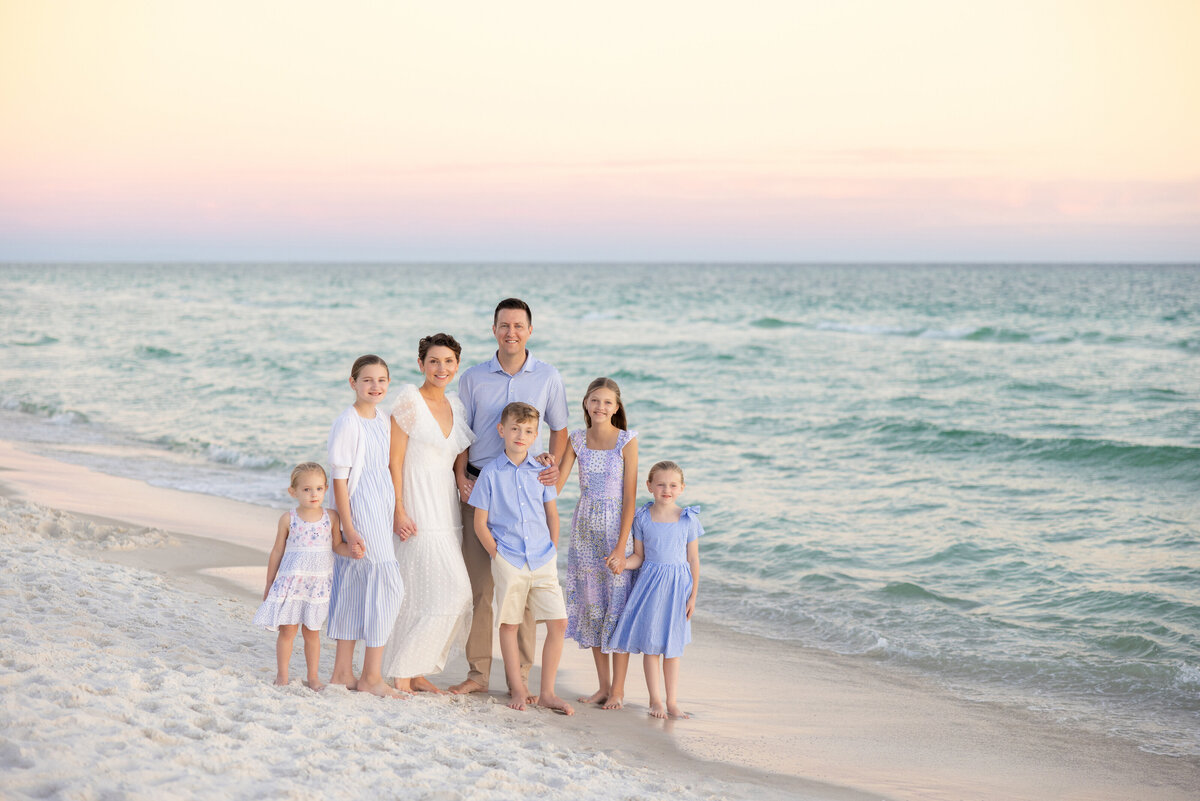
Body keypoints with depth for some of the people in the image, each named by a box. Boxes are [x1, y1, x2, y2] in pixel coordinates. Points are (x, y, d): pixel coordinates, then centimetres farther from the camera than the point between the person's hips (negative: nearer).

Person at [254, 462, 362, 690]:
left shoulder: (331, 517, 0)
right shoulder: (288, 519, -3)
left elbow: (337, 544, 6)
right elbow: (277, 551, 4)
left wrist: (352, 552, -17)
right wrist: (269, 583, 8)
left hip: (318, 584, 1)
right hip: (290, 582, -1)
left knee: (312, 631, 8)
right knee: (287, 629, 0)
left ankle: (313, 676, 16)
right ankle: (282, 676, 11)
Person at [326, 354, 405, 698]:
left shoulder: (384, 421, 11)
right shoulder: (347, 424, -13)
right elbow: (339, 479, -13)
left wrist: (397, 513, 18)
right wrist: (348, 526, -17)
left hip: (382, 511, 8)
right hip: (360, 512, -8)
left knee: (357, 589, 11)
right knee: (389, 586, -10)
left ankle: (342, 672, 18)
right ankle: (371, 676, -3)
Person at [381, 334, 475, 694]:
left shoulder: (455, 405, 13)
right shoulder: (409, 400, -8)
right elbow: (394, 460, -11)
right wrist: (399, 511, -15)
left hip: (446, 509, 7)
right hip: (417, 510, -7)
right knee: (450, 593, -10)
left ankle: (415, 672, 16)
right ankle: (402, 673, -1)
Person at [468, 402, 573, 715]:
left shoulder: (540, 471, 6)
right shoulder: (491, 473, -2)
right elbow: (480, 523, 0)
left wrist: (552, 552, 9)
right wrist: (497, 555, -5)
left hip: (543, 560, 3)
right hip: (508, 561, -2)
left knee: (558, 622, -3)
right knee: (509, 624, 5)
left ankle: (547, 693, 6)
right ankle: (518, 690, 18)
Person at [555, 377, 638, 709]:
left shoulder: (626, 440, -8)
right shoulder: (578, 439, 4)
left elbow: (629, 497, -10)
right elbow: (555, 485, 5)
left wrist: (621, 548, -15)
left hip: (615, 528, -4)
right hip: (584, 529, 4)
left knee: (617, 605, -2)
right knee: (591, 606, 8)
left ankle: (618, 689, 8)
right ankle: (603, 685, 19)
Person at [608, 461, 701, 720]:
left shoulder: (688, 519, -2)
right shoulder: (642, 518, -2)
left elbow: (693, 559, 2)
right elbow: (639, 556, 3)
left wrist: (693, 595, 0)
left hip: (677, 585, 0)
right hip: (650, 583, 0)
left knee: (672, 647, 7)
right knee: (650, 645, 4)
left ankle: (672, 701, 15)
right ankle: (655, 700, 17)